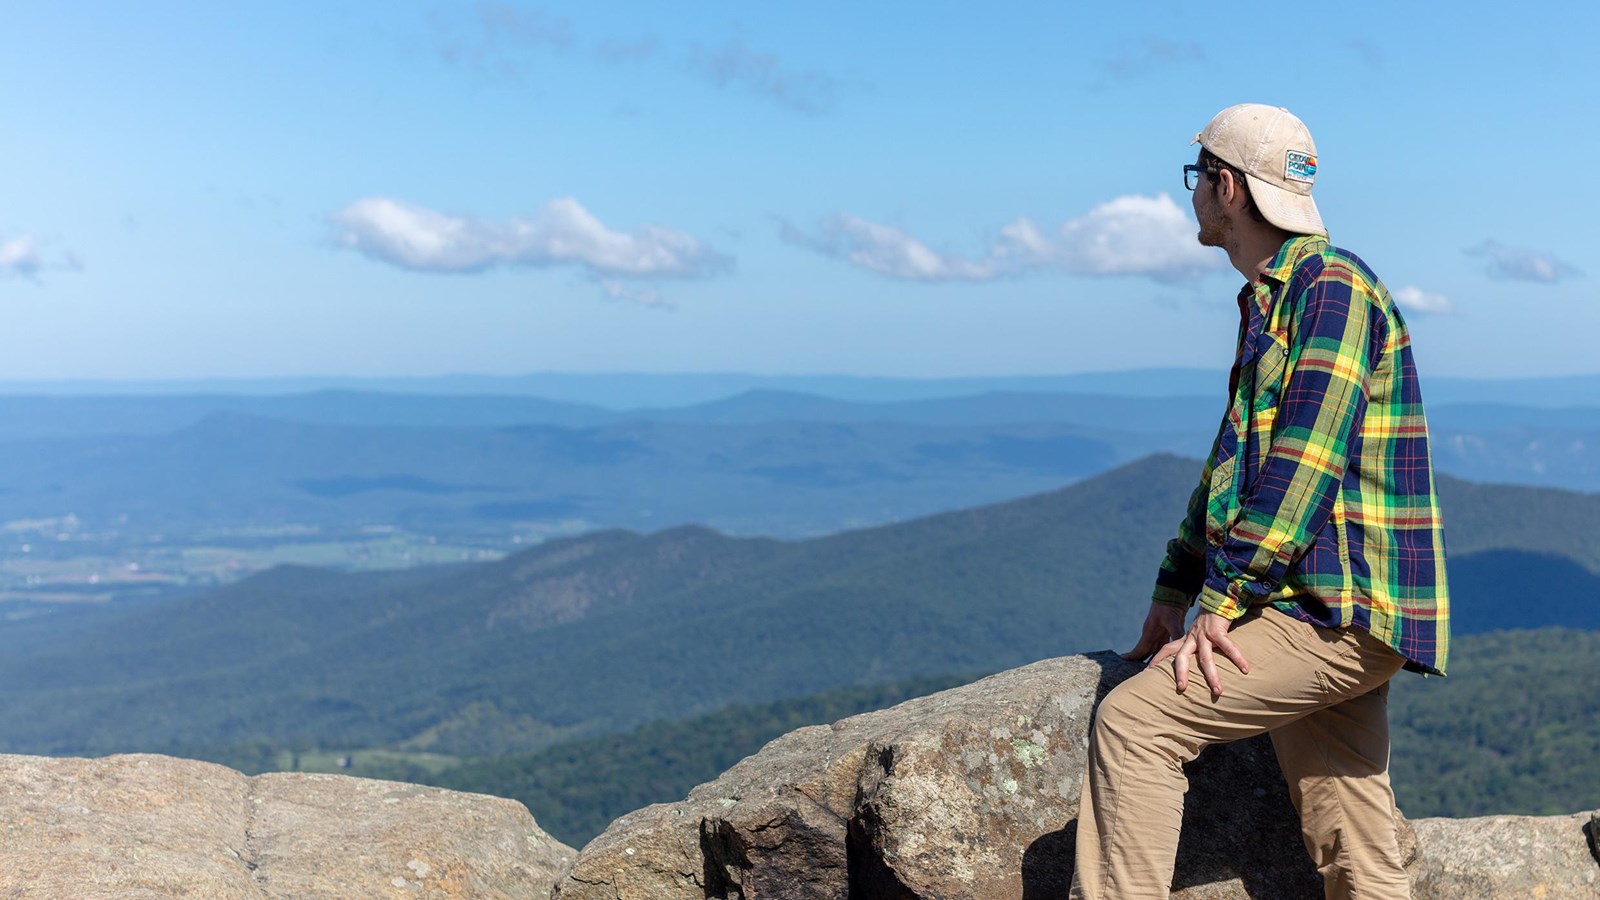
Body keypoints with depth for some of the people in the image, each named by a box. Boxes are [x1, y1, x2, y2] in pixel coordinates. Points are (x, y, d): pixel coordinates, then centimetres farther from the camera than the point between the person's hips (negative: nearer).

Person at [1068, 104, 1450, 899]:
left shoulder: (1334, 288, -11)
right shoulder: (1270, 298, 21)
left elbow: (1304, 467, -19)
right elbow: (1235, 457, 23)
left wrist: (1221, 603, -19)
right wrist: (1176, 589, 17)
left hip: (1341, 611, -9)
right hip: (1334, 620, 9)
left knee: (1133, 721, -16)